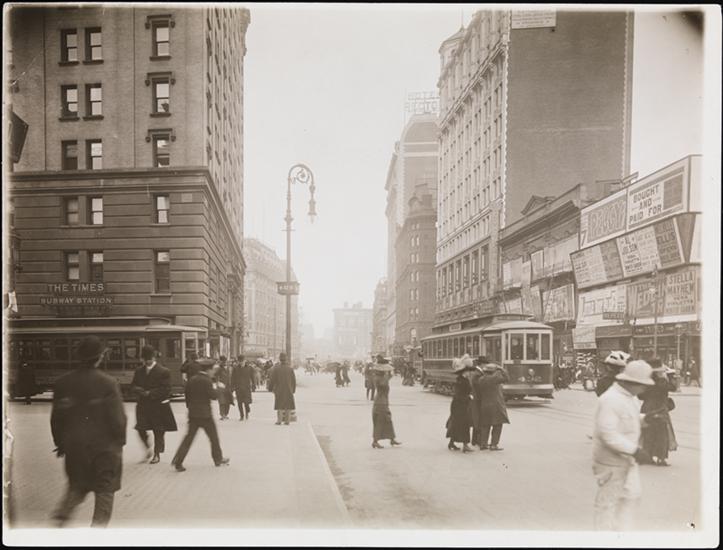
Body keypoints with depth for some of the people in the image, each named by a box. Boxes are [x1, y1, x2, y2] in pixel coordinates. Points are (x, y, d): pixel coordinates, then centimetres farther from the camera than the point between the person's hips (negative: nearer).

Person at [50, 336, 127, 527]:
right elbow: (118, 418, -14)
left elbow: (56, 418, 4)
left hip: (74, 446, 4)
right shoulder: (108, 383, -15)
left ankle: (62, 513, 0)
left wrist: (60, 443, 16)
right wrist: (120, 441, 1)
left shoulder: (63, 383, -2)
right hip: (104, 446, -4)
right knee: (105, 490, 10)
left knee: (77, 486, 22)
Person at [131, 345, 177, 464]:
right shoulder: (139, 371, 9)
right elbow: (133, 386, 9)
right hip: (142, 405, 4)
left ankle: (157, 454, 19)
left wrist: (149, 393, -16)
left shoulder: (163, 371, -7)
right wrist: (141, 391, -13)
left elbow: (165, 390, -11)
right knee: (141, 429, -3)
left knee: (158, 432, 4)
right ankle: (148, 449, 23)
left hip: (158, 406, -4)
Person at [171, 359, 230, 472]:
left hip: (193, 414, 6)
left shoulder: (191, 380, 6)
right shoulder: (206, 381, -14)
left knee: (189, 437, 7)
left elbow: (187, 396, 12)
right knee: (214, 437, 11)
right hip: (205, 414, -6)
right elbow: (214, 396, -15)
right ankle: (218, 459, 22)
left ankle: (177, 462, -2)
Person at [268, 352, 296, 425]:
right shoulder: (290, 369, 1)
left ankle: (279, 420, 3)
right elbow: (294, 381, 5)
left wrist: (270, 388, 8)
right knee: (288, 407, 7)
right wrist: (293, 390, 14)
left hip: (278, 390, -1)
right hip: (289, 391, 2)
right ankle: (287, 421, 6)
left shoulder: (275, 369, -7)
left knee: (279, 406, 6)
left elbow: (271, 380, -5)